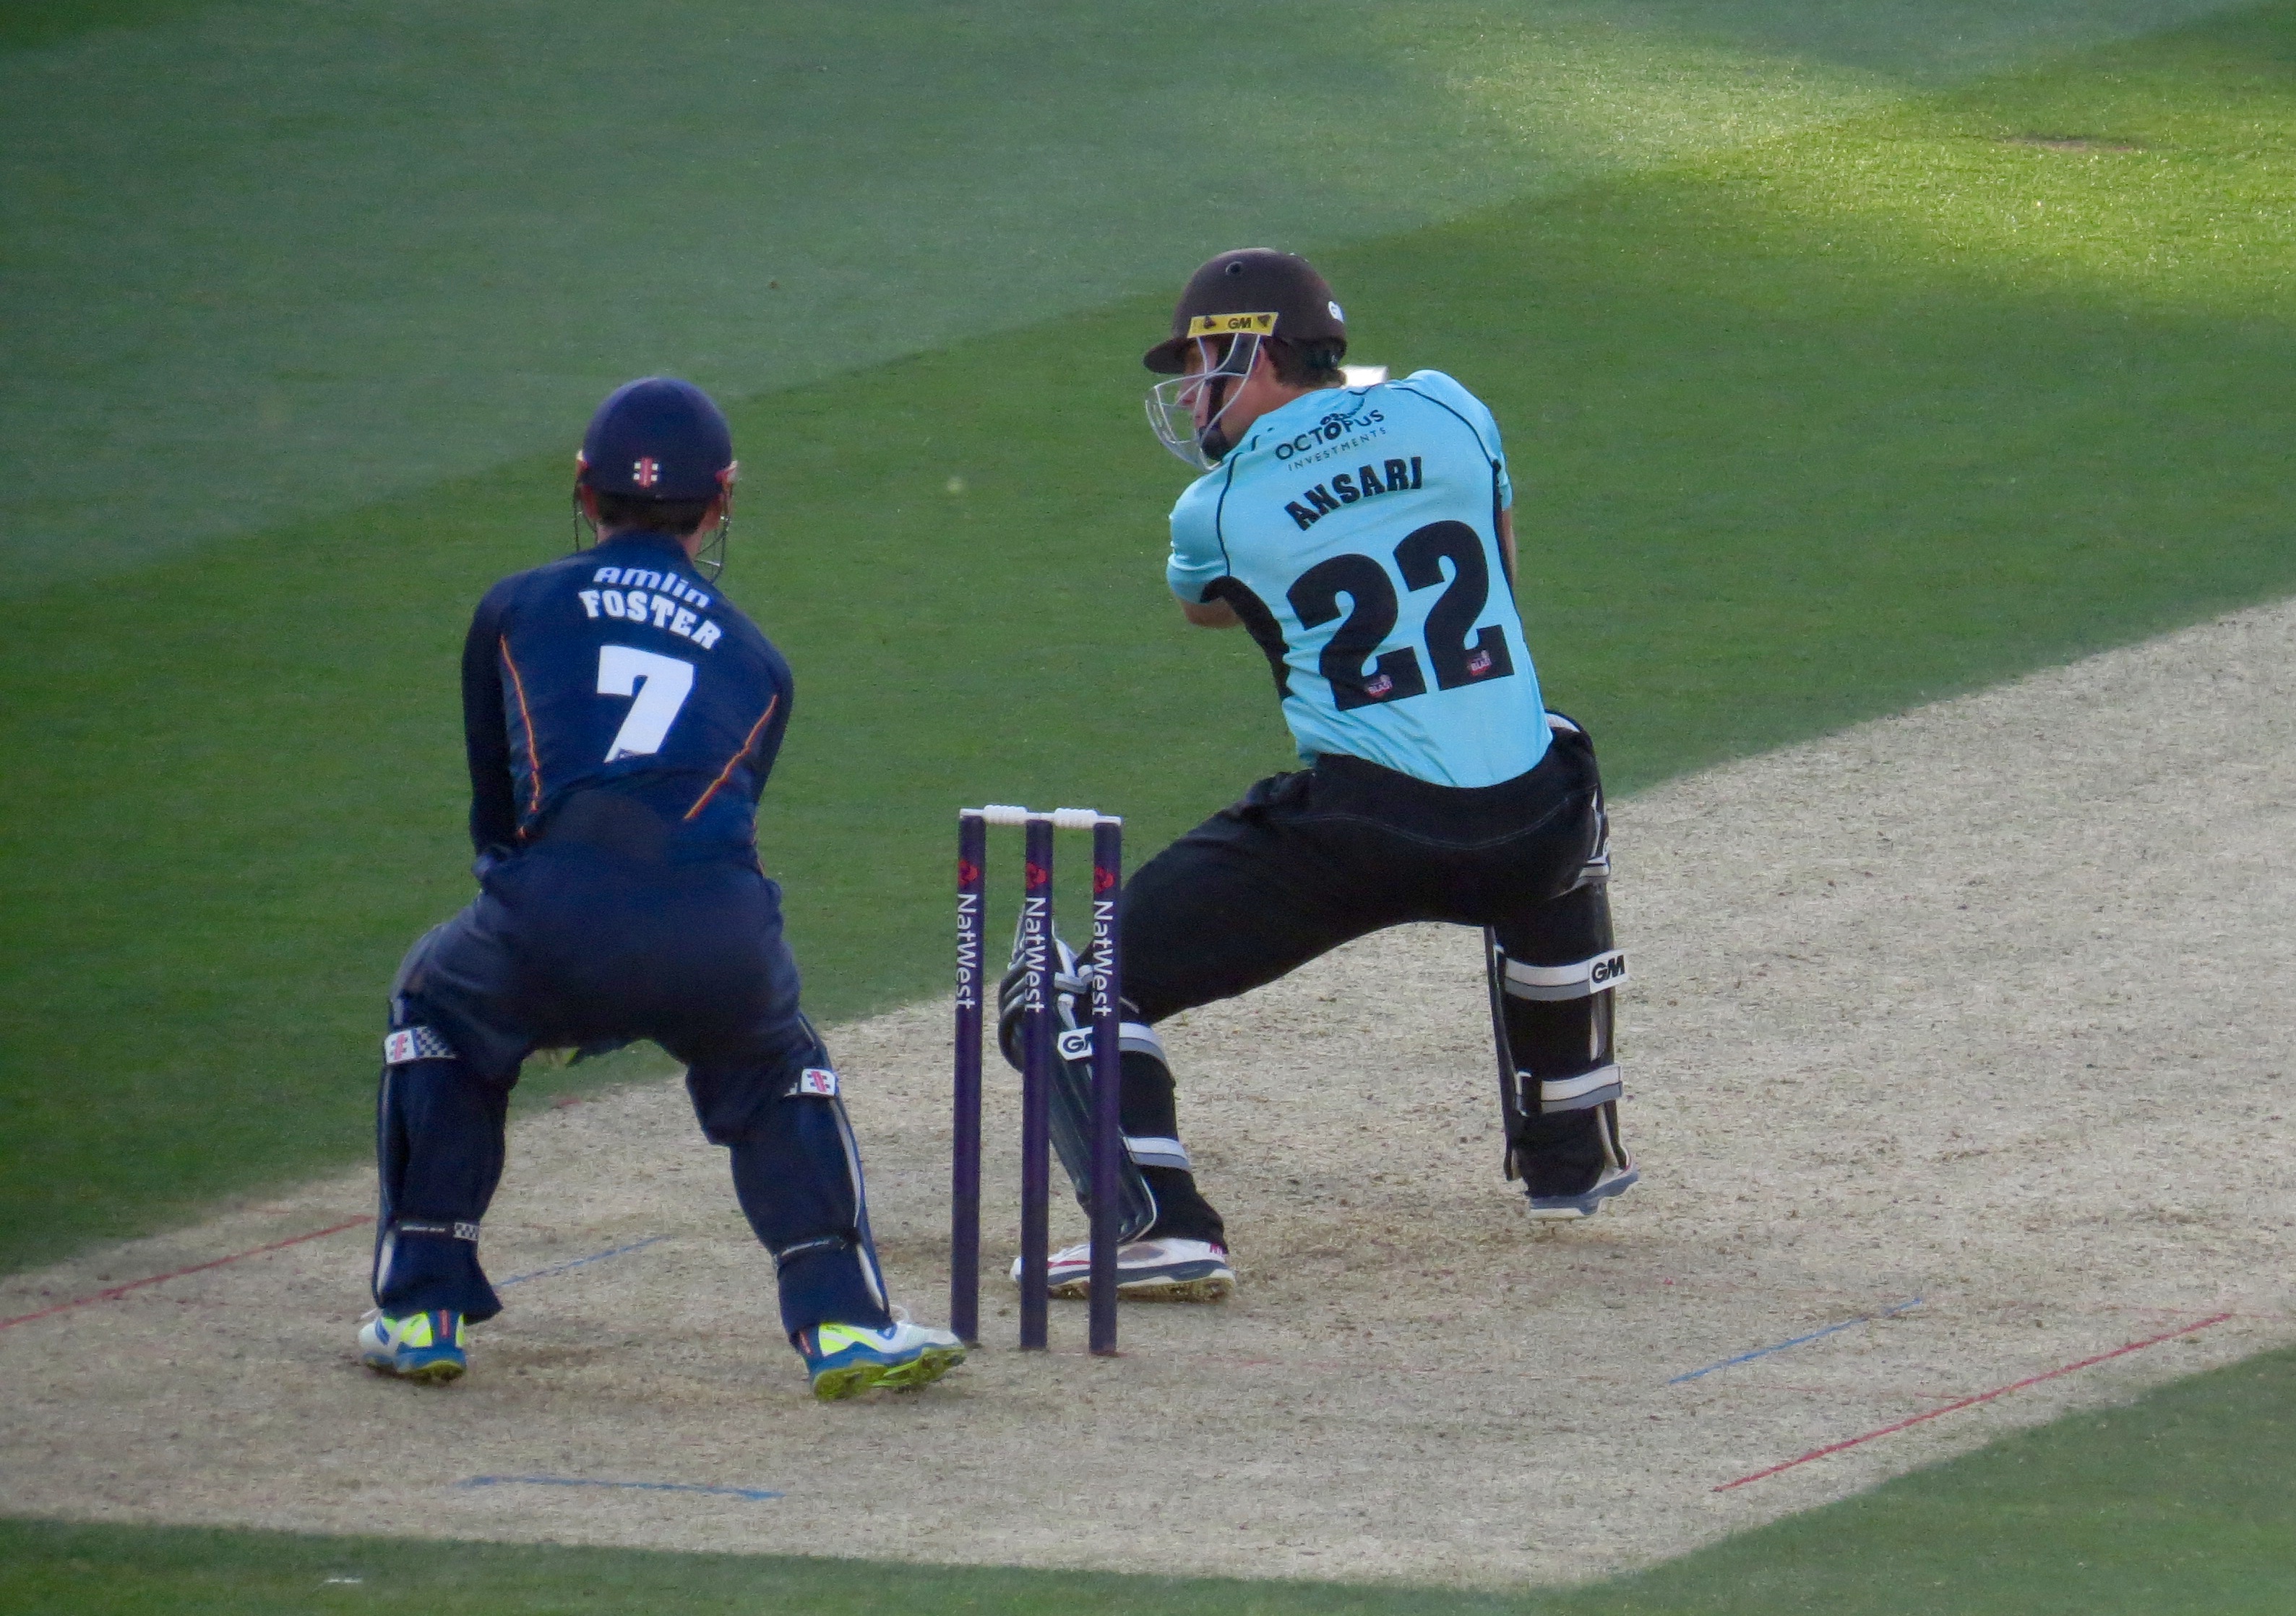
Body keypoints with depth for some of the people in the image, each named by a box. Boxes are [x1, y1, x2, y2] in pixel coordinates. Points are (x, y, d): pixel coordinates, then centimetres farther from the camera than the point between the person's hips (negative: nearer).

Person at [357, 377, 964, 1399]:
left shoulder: (514, 609, 22)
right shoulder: (753, 658, 25)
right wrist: (623, 1002, 42)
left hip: (546, 922, -1)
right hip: (717, 942, 1)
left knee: (434, 1010, 30)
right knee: (778, 1074, 31)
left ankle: (420, 1315, 26)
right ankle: (845, 1322, 17)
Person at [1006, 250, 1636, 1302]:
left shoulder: (1218, 511, 2)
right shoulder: (1446, 412, 8)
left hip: (1355, 834, -4)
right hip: (1523, 836, 4)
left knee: (1086, 988, 5)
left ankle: (1159, 1224, -16)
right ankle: (1569, 1156, 44)